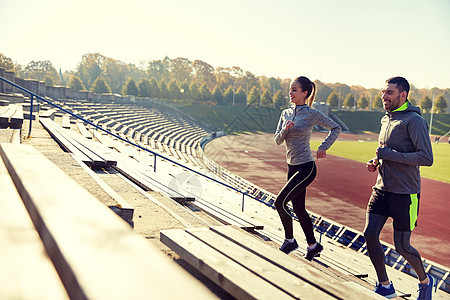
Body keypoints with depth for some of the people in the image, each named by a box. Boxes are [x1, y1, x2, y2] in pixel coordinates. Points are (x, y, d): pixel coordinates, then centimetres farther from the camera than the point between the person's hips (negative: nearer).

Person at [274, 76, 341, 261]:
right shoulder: (285, 113, 9)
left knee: (280, 202, -14)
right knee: (298, 209, 12)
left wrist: (323, 147, -11)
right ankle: (313, 246, 27)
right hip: (292, 167, 7)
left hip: (305, 167, -7)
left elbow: (336, 128, -1)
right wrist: (285, 129, -12)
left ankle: (290, 241, 6)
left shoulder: (312, 114, -9)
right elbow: (278, 140, 7)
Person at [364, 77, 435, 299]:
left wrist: (390, 154, -21)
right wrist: (376, 162, 6)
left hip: (405, 194, -7)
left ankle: (425, 281, 30)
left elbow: (427, 158, -22)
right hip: (382, 189, 7)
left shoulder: (414, 121, -14)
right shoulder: (386, 120, 12)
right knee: (370, 235, -2)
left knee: (401, 246, 1)